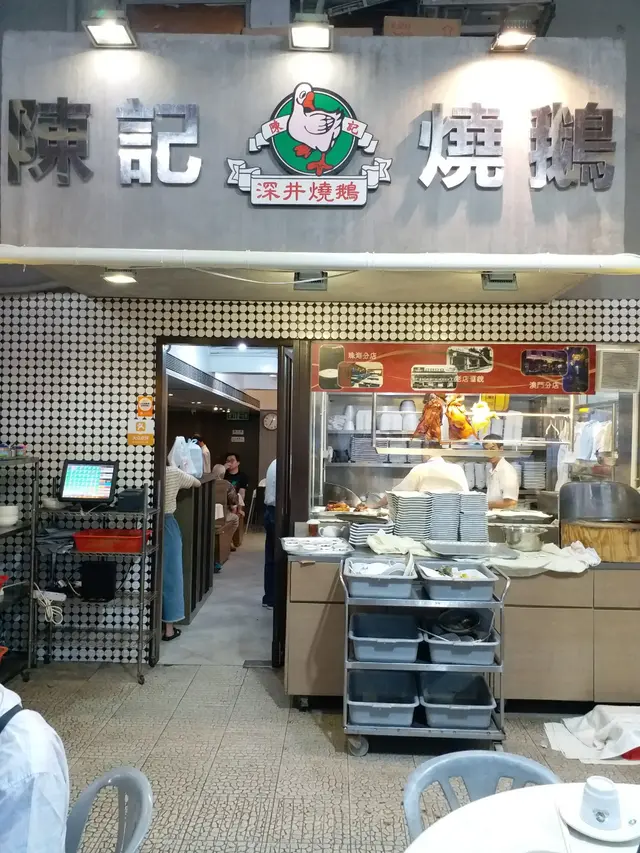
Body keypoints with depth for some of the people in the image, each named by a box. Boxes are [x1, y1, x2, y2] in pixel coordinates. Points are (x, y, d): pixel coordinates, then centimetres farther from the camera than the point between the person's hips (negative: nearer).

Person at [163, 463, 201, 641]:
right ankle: (168, 627, 16)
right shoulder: (173, 473, -7)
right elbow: (197, 483, 9)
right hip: (167, 526, -1)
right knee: (169, 574, 9)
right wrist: (184, 481, 29)